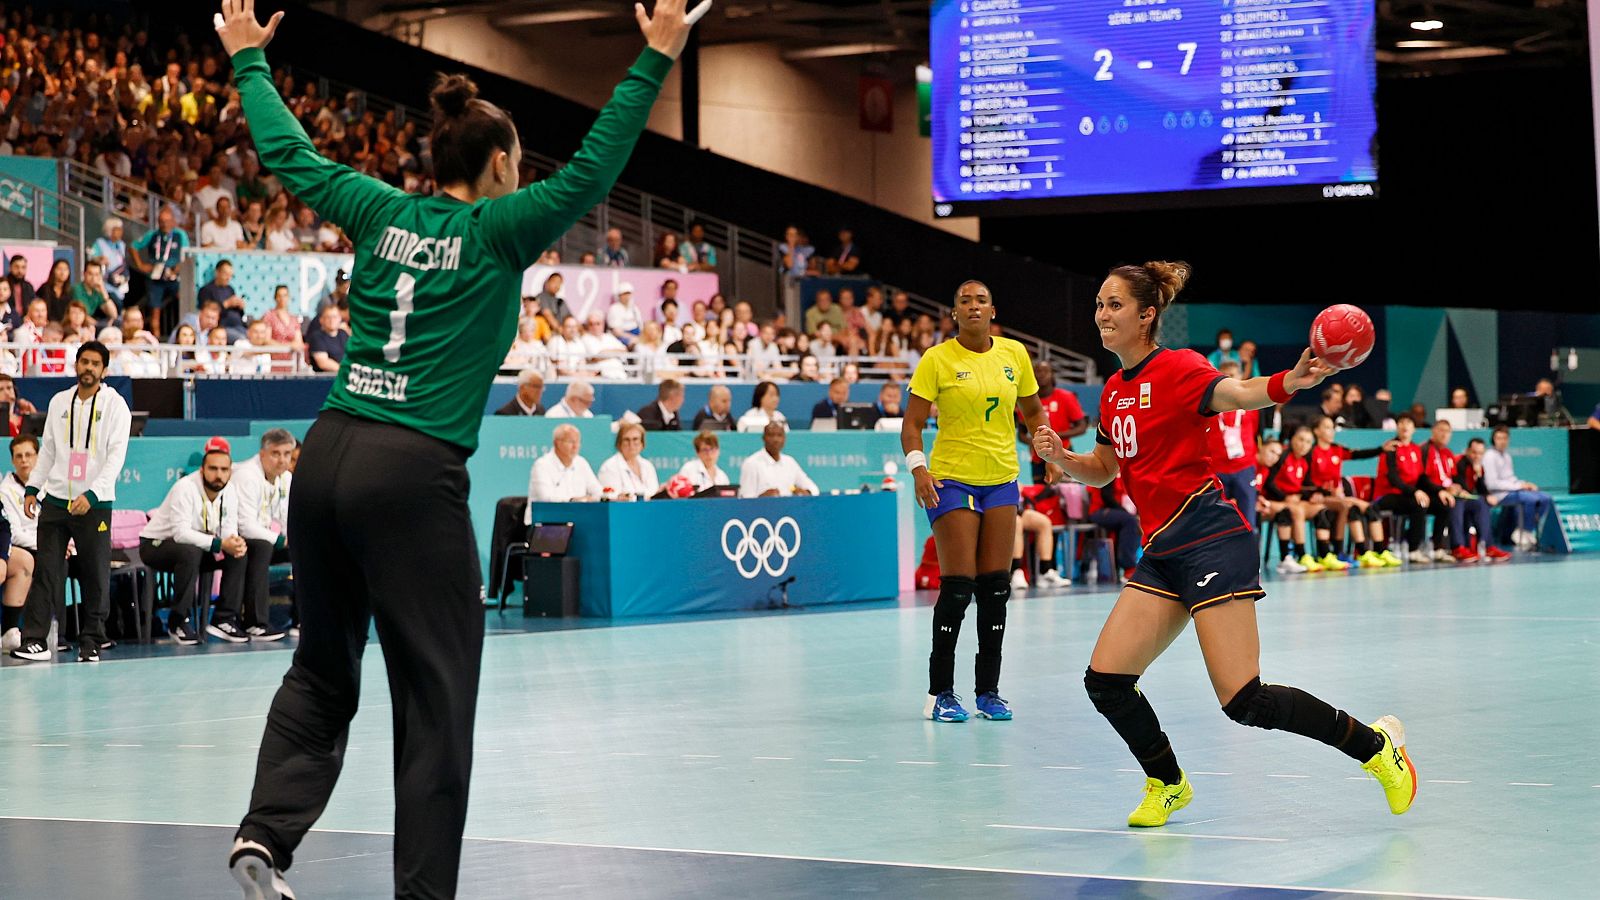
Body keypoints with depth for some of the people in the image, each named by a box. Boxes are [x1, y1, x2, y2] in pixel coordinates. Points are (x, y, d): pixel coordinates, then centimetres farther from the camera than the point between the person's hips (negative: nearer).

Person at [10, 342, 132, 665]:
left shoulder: (115, 405, -2)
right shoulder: (59, 402, 11)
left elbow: (116, 456, -9)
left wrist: (91, 494, -19)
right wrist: (33, 488, 9)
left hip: (94, 504, -3)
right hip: (55, 500, 3)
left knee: (95, 575, 0)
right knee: (46, 570, -3)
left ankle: (91, 643, 9)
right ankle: (35, 640, -4)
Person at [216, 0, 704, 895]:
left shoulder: (382, 211, 10)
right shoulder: (496, 232, -3)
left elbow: (288, 153, 21)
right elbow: (590, 173, -9)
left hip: (329, 454, 6)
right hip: (414, 475, -6)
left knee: (322, 667, 18)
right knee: (437, 695, 1)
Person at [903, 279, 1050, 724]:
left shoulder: (1014, 353, 5)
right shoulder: (937, 359, -6)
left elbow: (1032, 410, 17)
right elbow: (912, 423, -6)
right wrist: (918, 468, -20)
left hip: (1002, 479, 4)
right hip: (952, 481, -4)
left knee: (995, 587, 2)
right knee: (957, 586, -9)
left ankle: (988, 690, 11)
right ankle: (940, 693, 0)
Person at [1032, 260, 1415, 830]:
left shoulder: (1177, 368, -9)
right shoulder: (1114, 389, 14)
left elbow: (1236, 393, -29)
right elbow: (1103, 469, 25)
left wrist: (1286, 383, -50)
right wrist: (1062, 458, 4)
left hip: (1210, 540, -8)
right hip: (1162, 553, 8)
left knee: (1243, 701, -13)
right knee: (1105, 681, 1)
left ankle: (1375, 744, 3)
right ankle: (1167, 785, 23)